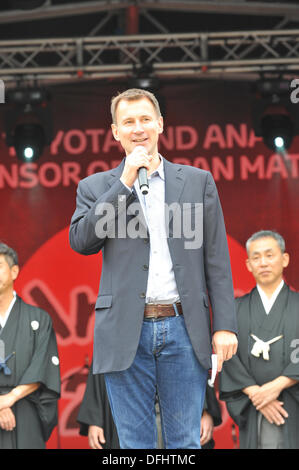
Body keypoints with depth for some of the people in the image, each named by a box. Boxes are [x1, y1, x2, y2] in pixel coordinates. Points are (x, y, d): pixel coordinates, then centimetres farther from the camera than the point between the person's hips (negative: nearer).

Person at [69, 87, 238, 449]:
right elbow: (81, 242, -7)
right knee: (134, 444, 4)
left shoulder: (198, 181, 11)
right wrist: (125, 181, -8)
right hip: (126, 333, 0)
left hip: (183, 328, 0)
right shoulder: (96, 187, 10)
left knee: (185, 444, 2)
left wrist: (225, 325, 0)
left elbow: (217, 259, 8)